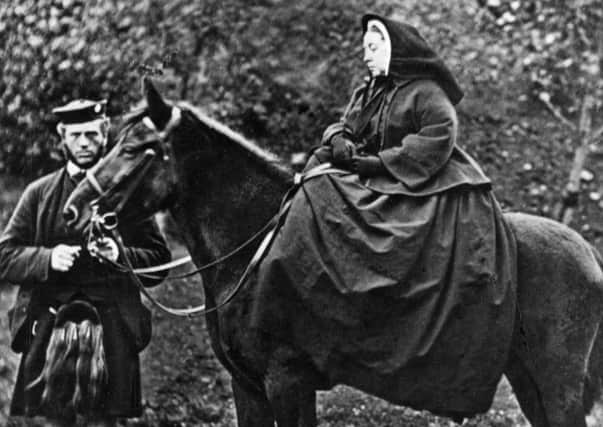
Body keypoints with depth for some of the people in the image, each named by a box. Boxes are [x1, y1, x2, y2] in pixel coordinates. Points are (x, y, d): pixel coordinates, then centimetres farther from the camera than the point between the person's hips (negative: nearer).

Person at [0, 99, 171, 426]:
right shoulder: (38, 193, 10)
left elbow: (159, 259, 6)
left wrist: (121, 256, -14)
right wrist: (47, 259, -13)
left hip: (111, 331, -1)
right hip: (48, 327, 1)